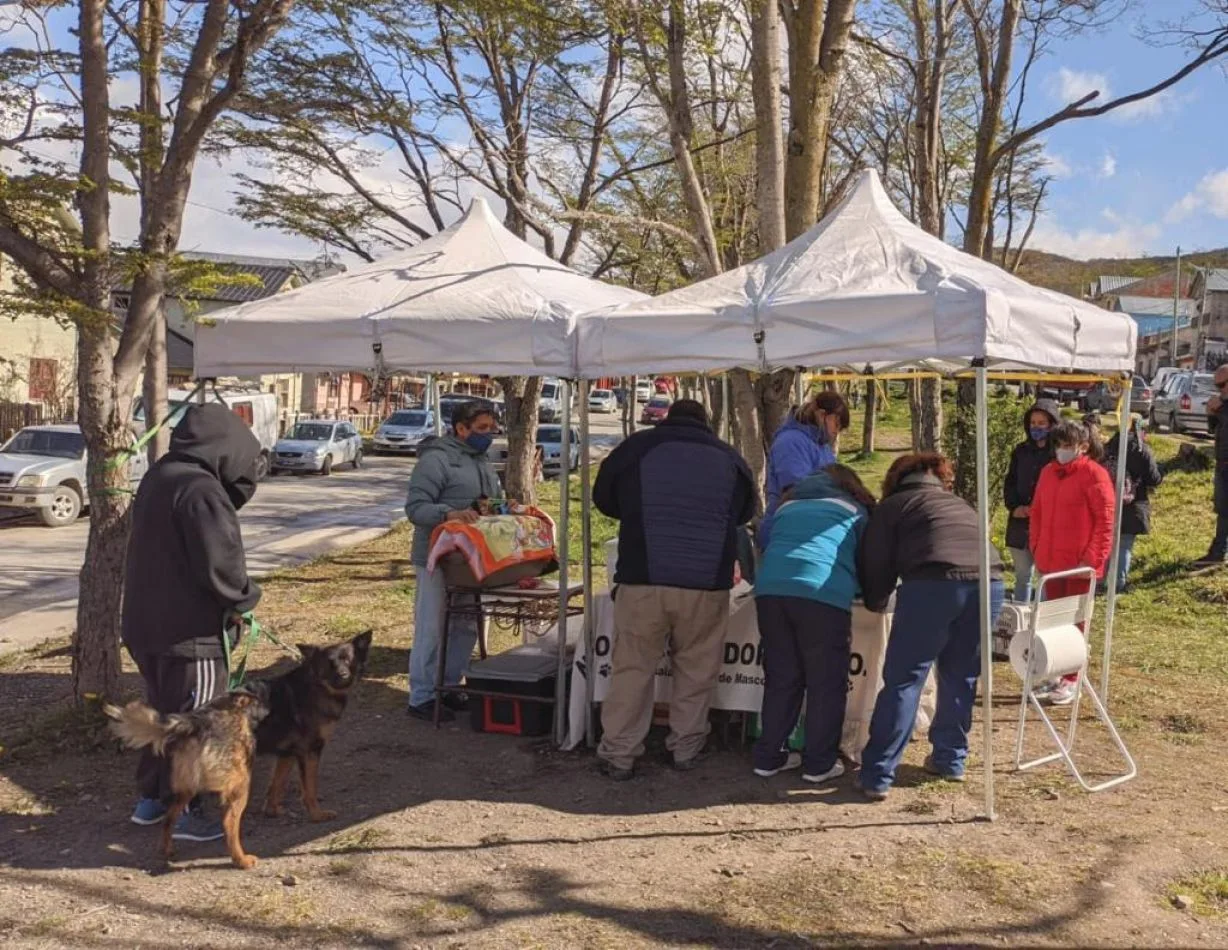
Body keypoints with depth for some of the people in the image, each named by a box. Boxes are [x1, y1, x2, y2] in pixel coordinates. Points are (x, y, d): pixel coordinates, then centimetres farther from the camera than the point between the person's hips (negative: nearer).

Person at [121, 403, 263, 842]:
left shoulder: (159, 477, 9)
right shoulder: (201, 490, -23)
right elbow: (221, 566, -25)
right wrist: (246, 597, -5)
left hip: (146, 623, 9)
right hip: (189, 631, -9)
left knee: (162, 712, 21)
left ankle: (150, 798, 31)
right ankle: (187, 811, 13)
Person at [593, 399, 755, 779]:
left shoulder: (635, 447, 5)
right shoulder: (729, 457, 10)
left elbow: (603, 499, 18)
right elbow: (744, 513, 23)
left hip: (642, 581, -1)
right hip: (707, 586, 1)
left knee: (632, 668, 7)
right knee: (695, 671, 14)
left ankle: (619, 756, 11)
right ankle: (685, 750, 22)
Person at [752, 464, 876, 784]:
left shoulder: (787, 506, 31)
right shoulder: (855, 511, 22)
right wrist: (857, 591, 42)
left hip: (770, 589, 4)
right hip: (824, 594, -4)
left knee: (780, 678, 15)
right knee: (826, 684, 8)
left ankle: (767, 757, 19)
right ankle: (819, 763, 11)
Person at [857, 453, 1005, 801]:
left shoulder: (893, 505, 20)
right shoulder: (961, 504, 35)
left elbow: (876, 566, 16)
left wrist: (876, 601, 36)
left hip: (933, 585, -5)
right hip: (988, 583, 5)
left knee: (902, 680, 1)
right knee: (961, 677, 23)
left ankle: (877, 776, 0)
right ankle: (950, 759, 31)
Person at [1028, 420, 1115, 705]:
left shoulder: (1094, 473, -10)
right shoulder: (1048, 472, 10)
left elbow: (1105, 519, -12)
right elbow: (1037, 513, 16)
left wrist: (1093, 558, -16)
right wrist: (1036, 547, 9)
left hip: (1079, 563, -6)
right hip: (1050, 561, 6)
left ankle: (1071, 681, 14)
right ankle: (1054, 675, 23)